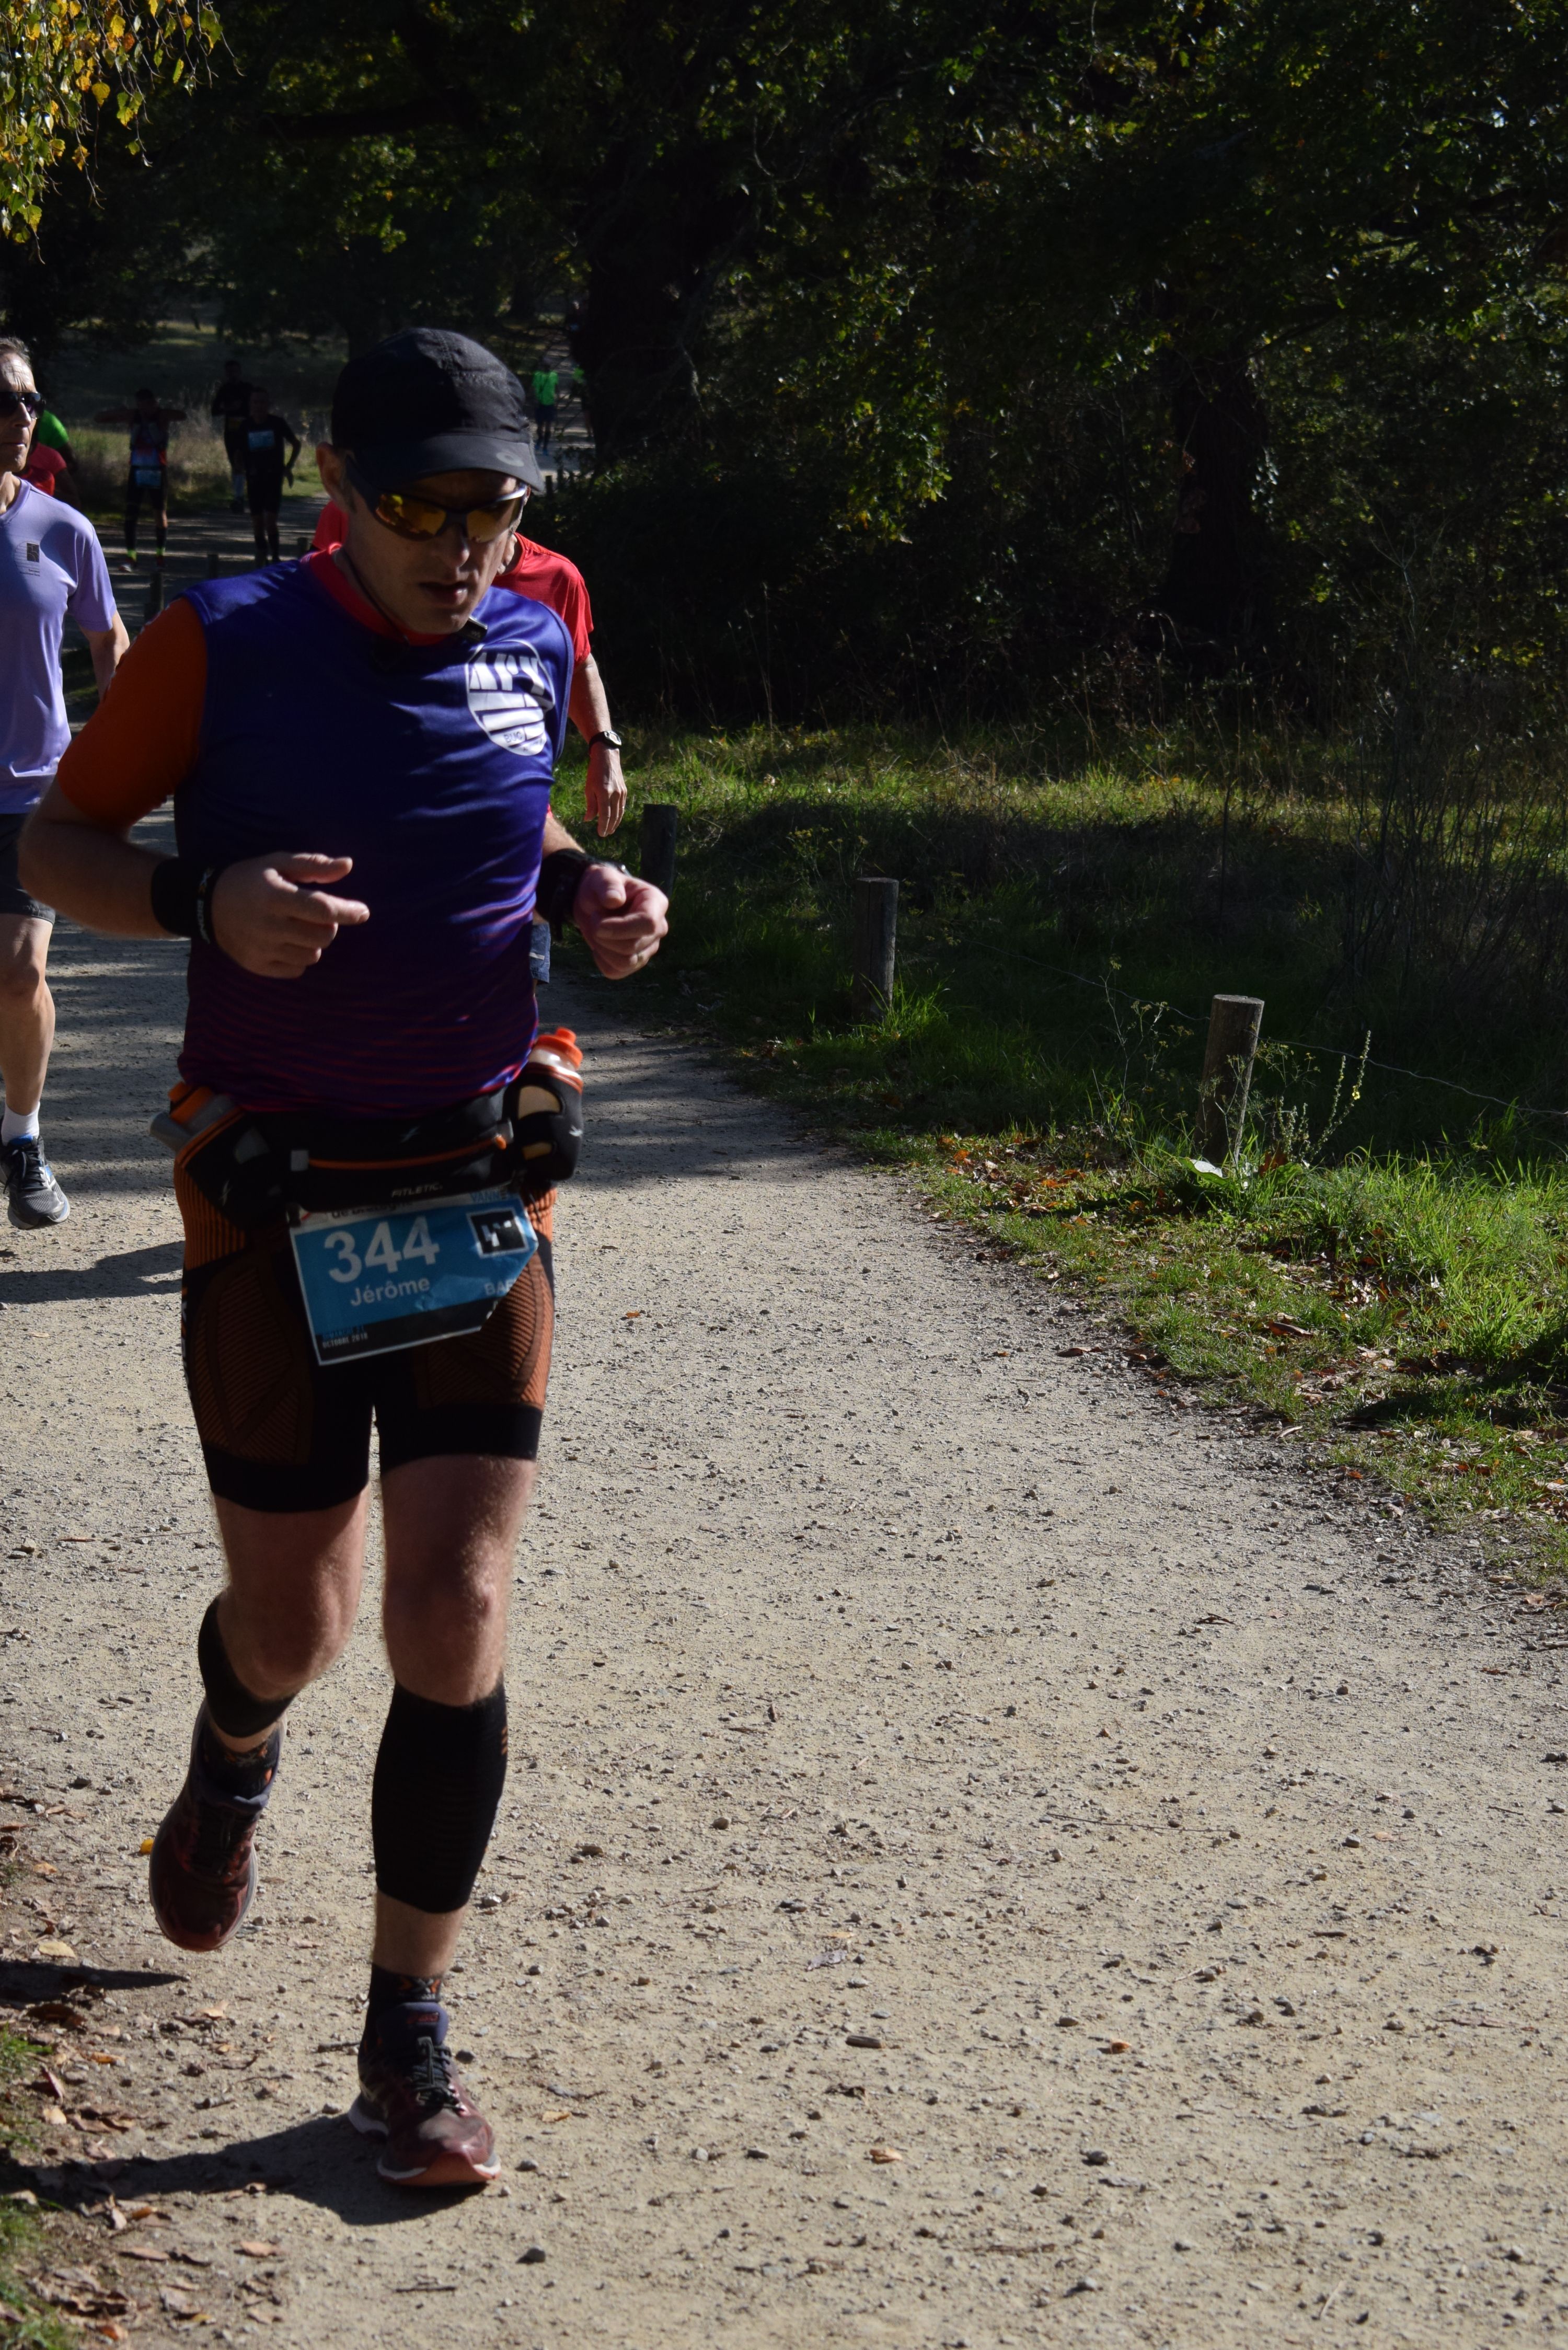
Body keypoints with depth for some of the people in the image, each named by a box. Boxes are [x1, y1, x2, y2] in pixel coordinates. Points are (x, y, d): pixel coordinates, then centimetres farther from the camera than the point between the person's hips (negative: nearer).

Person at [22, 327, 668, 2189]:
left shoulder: (530, 647, 3)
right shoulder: (225, 645, -10)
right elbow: (58, 840, -3)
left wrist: (587, 894, -1)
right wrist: (201, 902, -23)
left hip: (479, 1195, 2)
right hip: (275, 1206, -2)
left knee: (454, 1625, -5)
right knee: (291, 1623, 9)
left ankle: (409, 2039, 8)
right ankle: (232, 1762, 49)